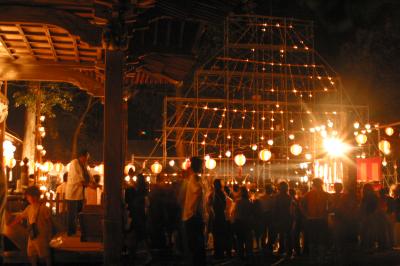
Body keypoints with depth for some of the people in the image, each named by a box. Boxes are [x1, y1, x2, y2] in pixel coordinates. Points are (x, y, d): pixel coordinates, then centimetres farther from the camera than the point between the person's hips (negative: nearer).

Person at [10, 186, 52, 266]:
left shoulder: (44, 208, -17)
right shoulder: (29, 208, 4)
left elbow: (49, 222, -14)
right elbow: (20, 217, 13)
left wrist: (49, 235, -12)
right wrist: (10, 225, 13)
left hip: (42, 237, -7)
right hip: (32, 236, 7)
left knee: (45, 255, 5)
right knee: (31, 255, 15)